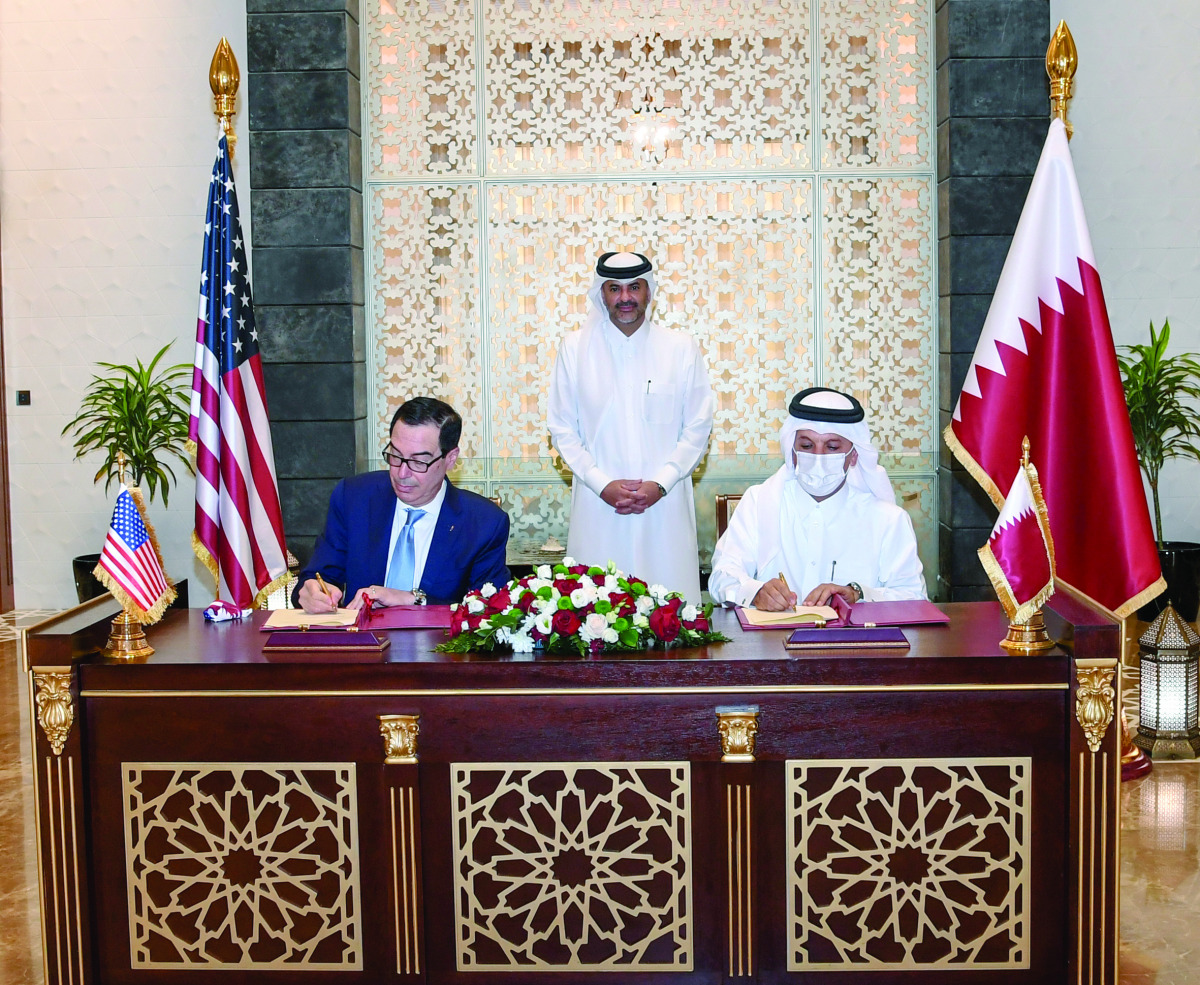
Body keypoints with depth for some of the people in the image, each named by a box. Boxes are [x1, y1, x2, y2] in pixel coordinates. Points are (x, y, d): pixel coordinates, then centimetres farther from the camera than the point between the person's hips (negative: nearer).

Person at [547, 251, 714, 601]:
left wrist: (660, 484, -7)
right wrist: (602, 484, -6)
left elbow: (698, 427, 5)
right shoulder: (574, 348, 6)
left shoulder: (681, 348, 5)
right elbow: (562, 429, 6)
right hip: (597, 506, 0)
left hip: (665, 503, 0)